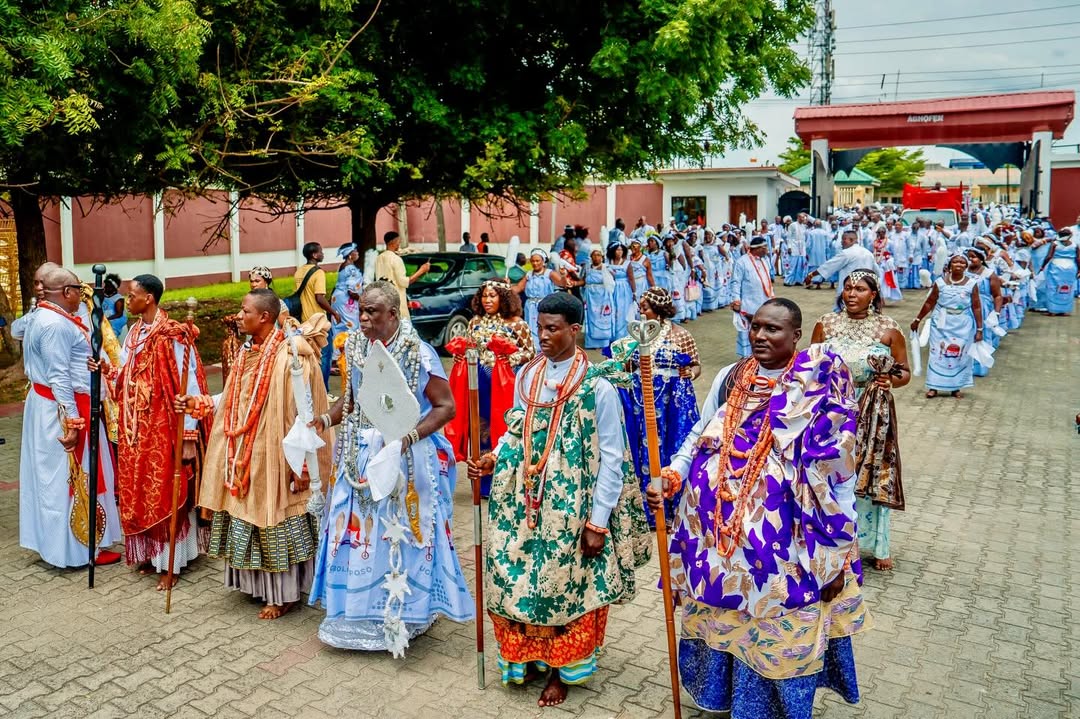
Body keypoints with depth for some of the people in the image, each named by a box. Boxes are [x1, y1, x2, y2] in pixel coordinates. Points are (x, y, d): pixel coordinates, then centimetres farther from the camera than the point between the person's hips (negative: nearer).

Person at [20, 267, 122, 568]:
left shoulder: (43, 317, 11)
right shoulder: (56, 325, -21)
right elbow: (59, 378, -24)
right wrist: (72, 422, -24)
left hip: (47, 404, 10)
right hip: (63, 408, -10)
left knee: (55, 475, 17)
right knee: (72, 477, 0)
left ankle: (54, 541, 29)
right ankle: (79, 548, 10)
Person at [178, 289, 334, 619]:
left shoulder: (290, 357, -20)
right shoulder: (247, 353, 6)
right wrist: (198, 403, 6)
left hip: (273, 458, -8)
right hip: (244, 458, 8)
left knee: (275, 523, 5)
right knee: (249, 518, 16)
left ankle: (283, 594, 20)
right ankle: (258, 583, 34)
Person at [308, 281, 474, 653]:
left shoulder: (418, 354, -15)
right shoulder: (355, 347, 3)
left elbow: (446, 406, -14)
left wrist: (409, 436, -26)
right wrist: (325, 419, -3)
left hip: (405, 456, -5)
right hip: (362, 454, 6)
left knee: (400, 534, 4)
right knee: (356, 528, 11)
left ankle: (403, 610, 24)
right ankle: (360, 609, 30)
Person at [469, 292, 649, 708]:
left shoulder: (597, 386, -13)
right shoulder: (526, 376, 3)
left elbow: (612, 458, -10)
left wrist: (599, 521, -11)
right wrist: (495, 458, -6)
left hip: (572, 508, -4)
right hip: (525, 504, 5)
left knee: (566, 585, 8)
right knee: (520, 579, 10)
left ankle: (561, 670, 30)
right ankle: (529, 657, 34)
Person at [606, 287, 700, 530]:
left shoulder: (680, 335, -6)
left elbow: (696, 365, -2)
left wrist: (690, 374, -22)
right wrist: (623, 362, -6)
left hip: (674, 402, -4)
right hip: (644, 402, 4)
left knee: (674, 451, 2)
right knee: (647, 453, 10)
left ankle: (675, 509, 18)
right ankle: (652, 509, 24)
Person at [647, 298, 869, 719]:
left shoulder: (820, 388, -9)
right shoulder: (730, 378, 4)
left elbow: (837, 474, -9)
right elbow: (699, 436, 10)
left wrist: (837, 555, -9)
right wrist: (670, 476, -7)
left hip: (783, 541, -4)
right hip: (721, 533, 4)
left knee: (776, 630, 9)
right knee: (725, 616, 18)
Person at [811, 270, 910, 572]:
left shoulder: (888, 328, -2)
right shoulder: (826, 324, 2)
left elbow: (904, 371, 4)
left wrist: (891, 380, -16)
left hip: (871, 415, -1)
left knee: (872, 476, 6)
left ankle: (877, 545, 22)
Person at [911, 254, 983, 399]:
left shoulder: (972, 283, -4)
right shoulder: (940, 282, -5)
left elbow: (976, 307, -1)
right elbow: (929, 303, 4)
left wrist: (979, 329, -2)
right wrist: (917, 319, 6)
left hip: (963, 326, 0)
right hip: (941, 324, 0)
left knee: (960, 355, 7)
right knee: (937, 354, 1)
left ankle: (956, 387, 18)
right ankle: (934, 386, 8)